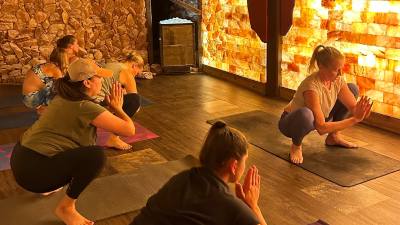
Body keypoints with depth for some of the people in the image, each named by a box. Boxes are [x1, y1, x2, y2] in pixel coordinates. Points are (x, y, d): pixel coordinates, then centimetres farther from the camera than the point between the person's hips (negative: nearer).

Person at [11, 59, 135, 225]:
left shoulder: (63, 97, 9)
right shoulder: (85, 107, -19)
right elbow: (129, 130, -16)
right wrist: (118, 108, 2)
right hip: (33, 170, -10)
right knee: (96, 155, -23)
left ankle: (49, 185, 26)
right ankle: (66, 207, -6)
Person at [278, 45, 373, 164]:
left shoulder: (338, 80, -15)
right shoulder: (311, 87, -36)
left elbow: (353, 106, -10)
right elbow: (321, 128, -38)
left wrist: (360, 113, -35)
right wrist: (354, 119, -38)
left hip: (319, 120, 7)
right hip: (291, 123, -7)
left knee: (353, 89, 1)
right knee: (305, 114, -45)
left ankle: (333, 136, 9)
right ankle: (296, 145, -10)